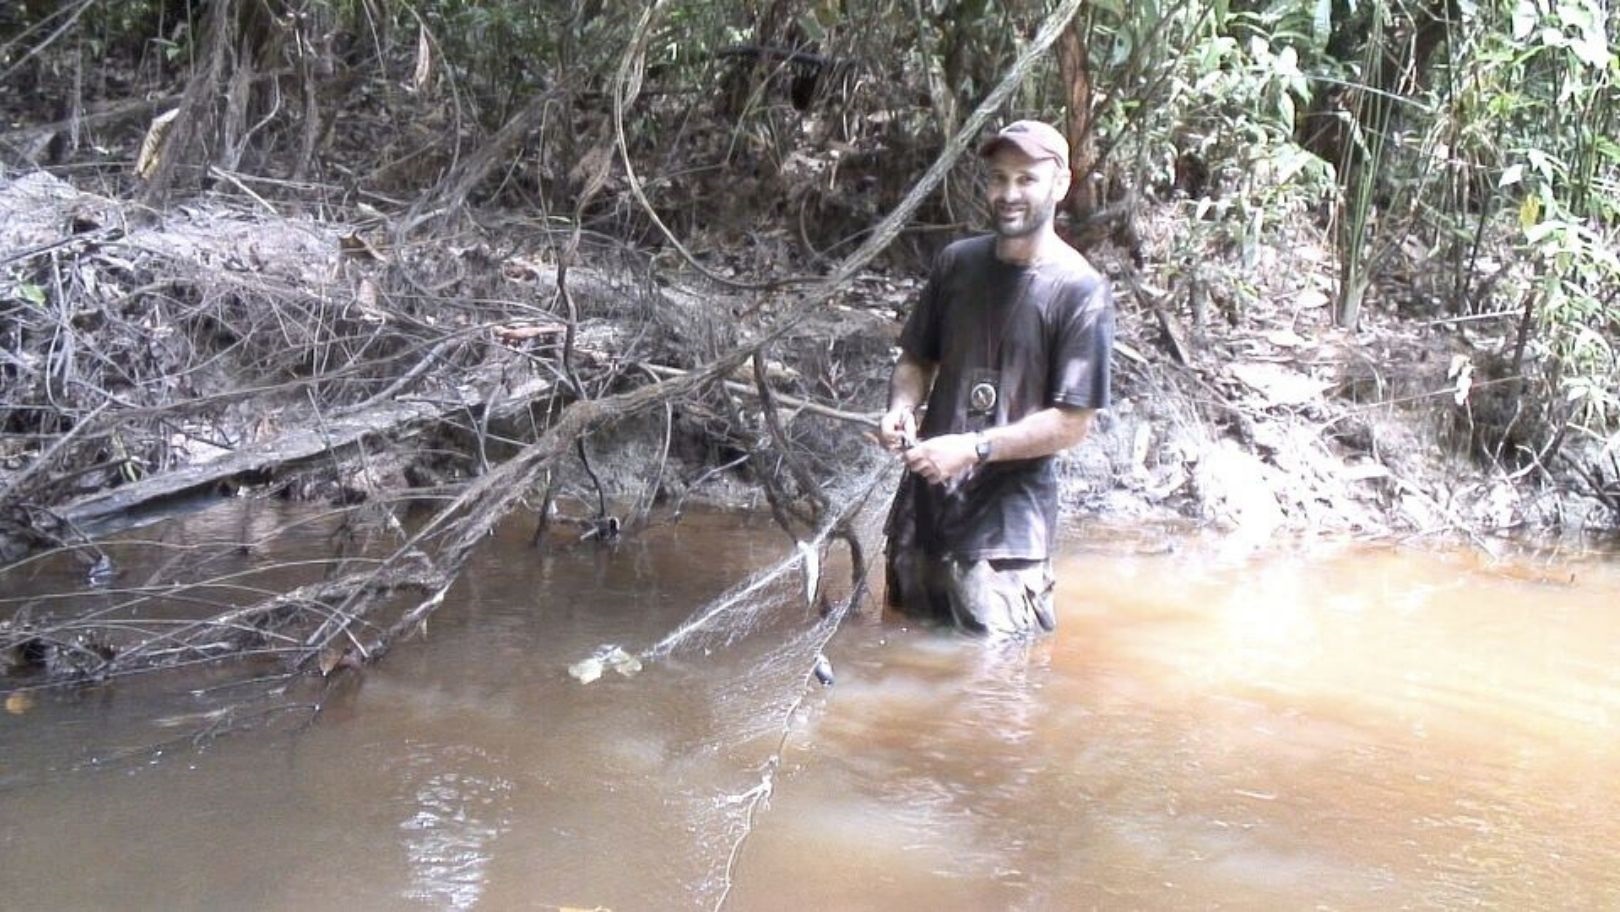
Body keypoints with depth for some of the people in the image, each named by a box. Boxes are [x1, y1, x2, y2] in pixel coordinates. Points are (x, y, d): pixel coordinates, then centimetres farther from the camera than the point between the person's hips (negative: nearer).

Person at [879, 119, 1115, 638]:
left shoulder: (1081, 292, -11)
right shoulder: (957, 263, 5)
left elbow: (1072, 423, -13)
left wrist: (973, 448, -20)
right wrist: (901, 409, -5)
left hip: (1005, 523, -5)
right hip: (923, 505, 6)